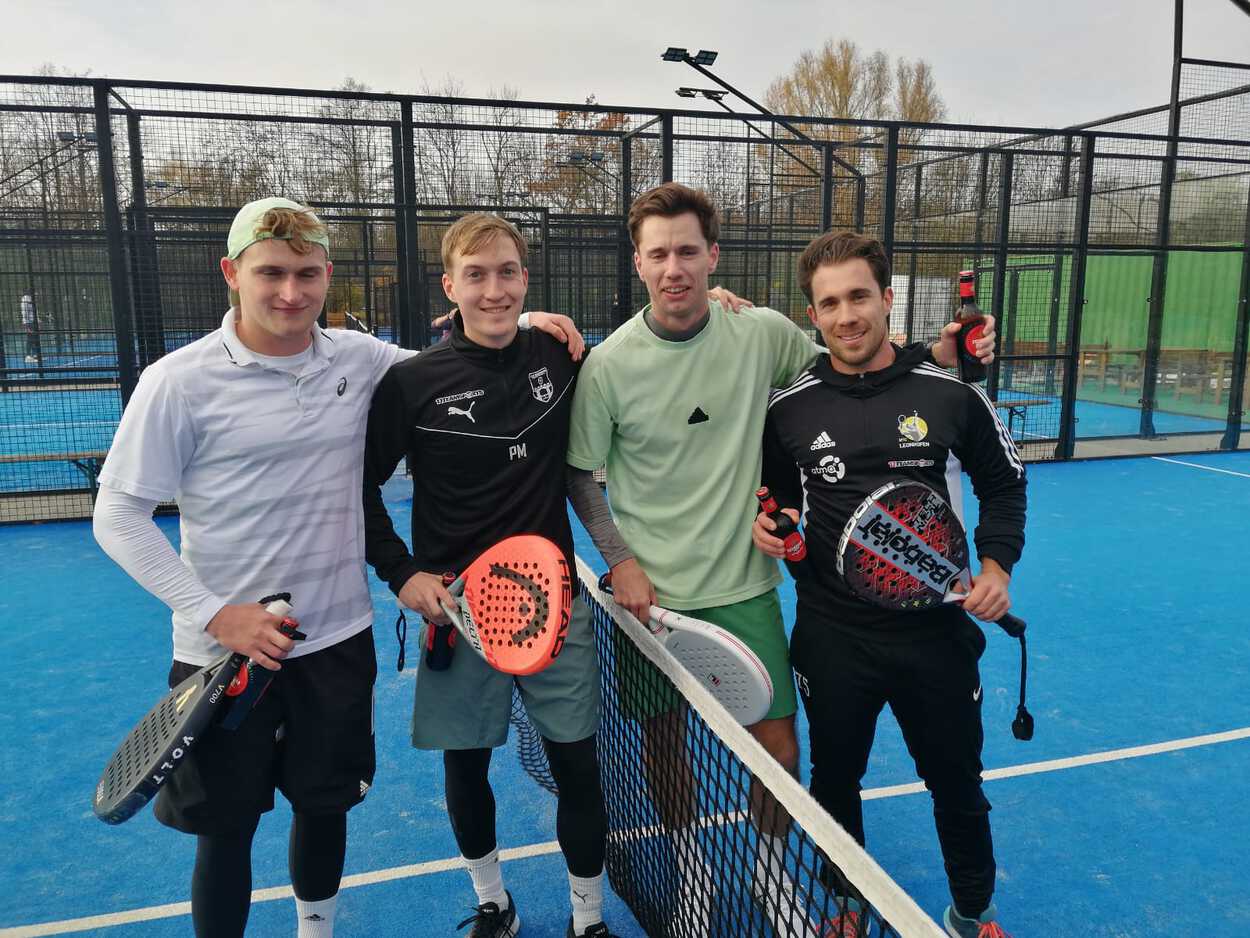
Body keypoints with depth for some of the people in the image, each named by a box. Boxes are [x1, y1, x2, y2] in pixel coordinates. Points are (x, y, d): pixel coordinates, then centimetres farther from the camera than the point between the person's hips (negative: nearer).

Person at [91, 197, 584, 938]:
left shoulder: (359, 359, -1)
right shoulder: (180, 382, -11)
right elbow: (119, 514, -7)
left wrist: (523, 321, -3)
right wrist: (213, 612, -13)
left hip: (339, 638, 3)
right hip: (226, 650, -3)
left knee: (326, 804, 19)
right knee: (226, 828, 11)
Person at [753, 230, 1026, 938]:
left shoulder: (952, 393, -6)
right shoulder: (789, 409, -3)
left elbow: (1004, 486, 7)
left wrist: (997, 563, -6)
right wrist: (766, 525, -10)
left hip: (937, 631, 0)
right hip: (832, 637, 1)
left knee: (957, 782, 18)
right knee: (835, 782, 18)